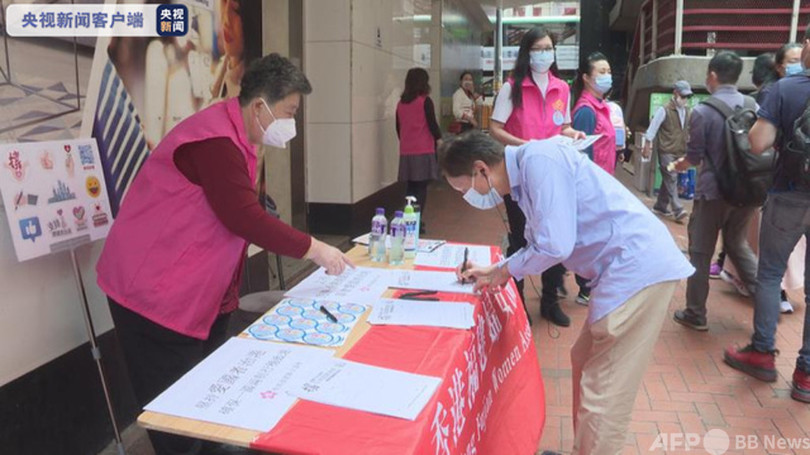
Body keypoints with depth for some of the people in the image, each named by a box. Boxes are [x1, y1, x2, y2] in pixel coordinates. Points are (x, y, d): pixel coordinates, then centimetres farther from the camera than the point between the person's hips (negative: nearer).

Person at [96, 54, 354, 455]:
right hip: (153, 291, -9)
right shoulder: (215, 139, -22)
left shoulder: (235, 137, 10)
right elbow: (244, 217, -27)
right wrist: (313, 249, -19)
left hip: (198, 293, 10)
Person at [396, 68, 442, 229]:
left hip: (406, 152, 5)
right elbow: (432, 125, -7)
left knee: (411, 187, 14)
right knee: (421, 188, 0)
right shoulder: (425, 101, -7)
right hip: (423, 151, -5)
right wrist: (439, 139, 9)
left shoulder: (401, 102, 8)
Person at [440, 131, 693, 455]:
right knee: (584, 364, 20)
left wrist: (506, 271, -5)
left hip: (638, 267, -10)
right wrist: (492, 271, 21)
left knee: (603, 392, -1)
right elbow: (538, 244, 26)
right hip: (631, 267, 10)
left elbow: (555, 245, -22)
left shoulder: (539, 160, -16)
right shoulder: (526, 172, 13)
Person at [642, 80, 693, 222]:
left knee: (668, 180, 12)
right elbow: (652, 128, -8)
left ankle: (660, 206, 22)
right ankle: (678, 210, -13)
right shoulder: (664, 110, -8)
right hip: (666, 151, -6)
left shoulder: (688, 112, 10)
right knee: (671, 180, -10)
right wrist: (647, 146, -10)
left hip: (680, 152, 6)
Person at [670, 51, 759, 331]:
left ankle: (695, 315, 14)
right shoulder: (753, 105, 0)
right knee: (738, 243, 24)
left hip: (713, 190, -5)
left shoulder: (703, 111, -13)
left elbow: (695, 156, -8)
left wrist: (682, 164, 14)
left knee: (701, 253, 6)